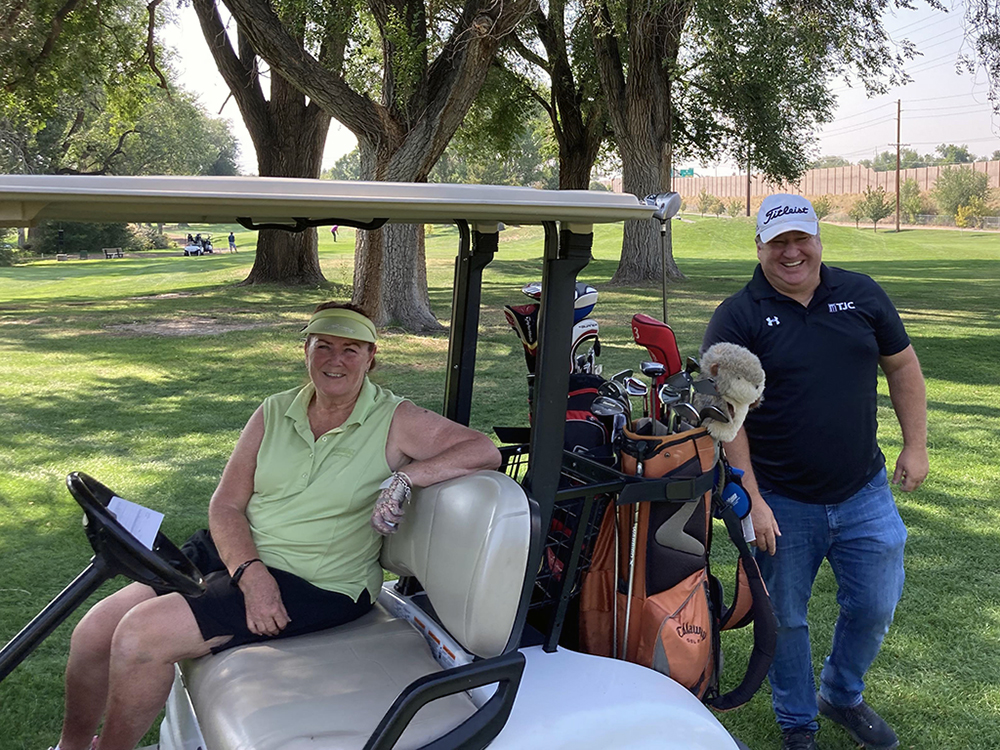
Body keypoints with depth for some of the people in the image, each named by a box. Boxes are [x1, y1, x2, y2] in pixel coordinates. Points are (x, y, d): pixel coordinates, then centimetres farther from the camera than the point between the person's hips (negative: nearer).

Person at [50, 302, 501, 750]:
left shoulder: (395, 421, -7)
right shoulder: (274, 412, 6)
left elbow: (484, 450, -14)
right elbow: (225, 504, 1)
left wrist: (405, 476, -27)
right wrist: (250, 574, -18)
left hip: (317, 587, -5)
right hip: (238, 555, 6)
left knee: (142, 634, -20)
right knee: (95, 631, -5)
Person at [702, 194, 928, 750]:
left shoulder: (861, 294, 2)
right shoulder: (737, 318, -10)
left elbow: (902, 366, 11)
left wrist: (916, 446, 5)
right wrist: (751, 500, -17)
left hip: (864, 494, 3)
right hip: (781, 504, -3)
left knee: (875, 607, 12)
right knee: (786, 619, 11)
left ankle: (843, 696, 40)